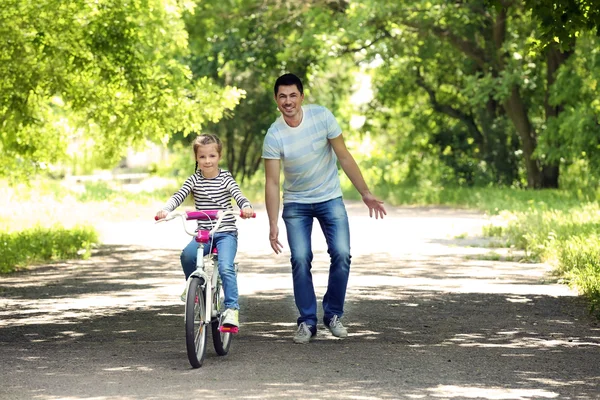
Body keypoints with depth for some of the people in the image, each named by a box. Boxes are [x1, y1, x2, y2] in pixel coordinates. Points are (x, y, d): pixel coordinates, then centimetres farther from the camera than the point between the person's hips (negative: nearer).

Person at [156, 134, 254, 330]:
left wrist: (246, 208, -36)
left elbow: (239, 196, -12)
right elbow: (178, 196, -5)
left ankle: (232, 308, -21)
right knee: (187, 255, -28)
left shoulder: (225, 178, 1)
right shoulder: (194, 179, 6)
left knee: (225, 267, -26)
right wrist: (165, 210, -26)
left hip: (226, 233, -2)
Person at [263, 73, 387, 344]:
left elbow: (344, 157, -7)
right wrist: (273, 225, -16)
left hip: (330, 199, 0)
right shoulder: (274, 136, -16)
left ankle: (333, 315, 5)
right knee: (300, 260, -11)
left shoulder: (322, 116, -14)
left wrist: (366, 194, -7)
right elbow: (272, 182, -12)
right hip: (296, 204, 0)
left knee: (342, 254, -12)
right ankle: (307, 322, 2)